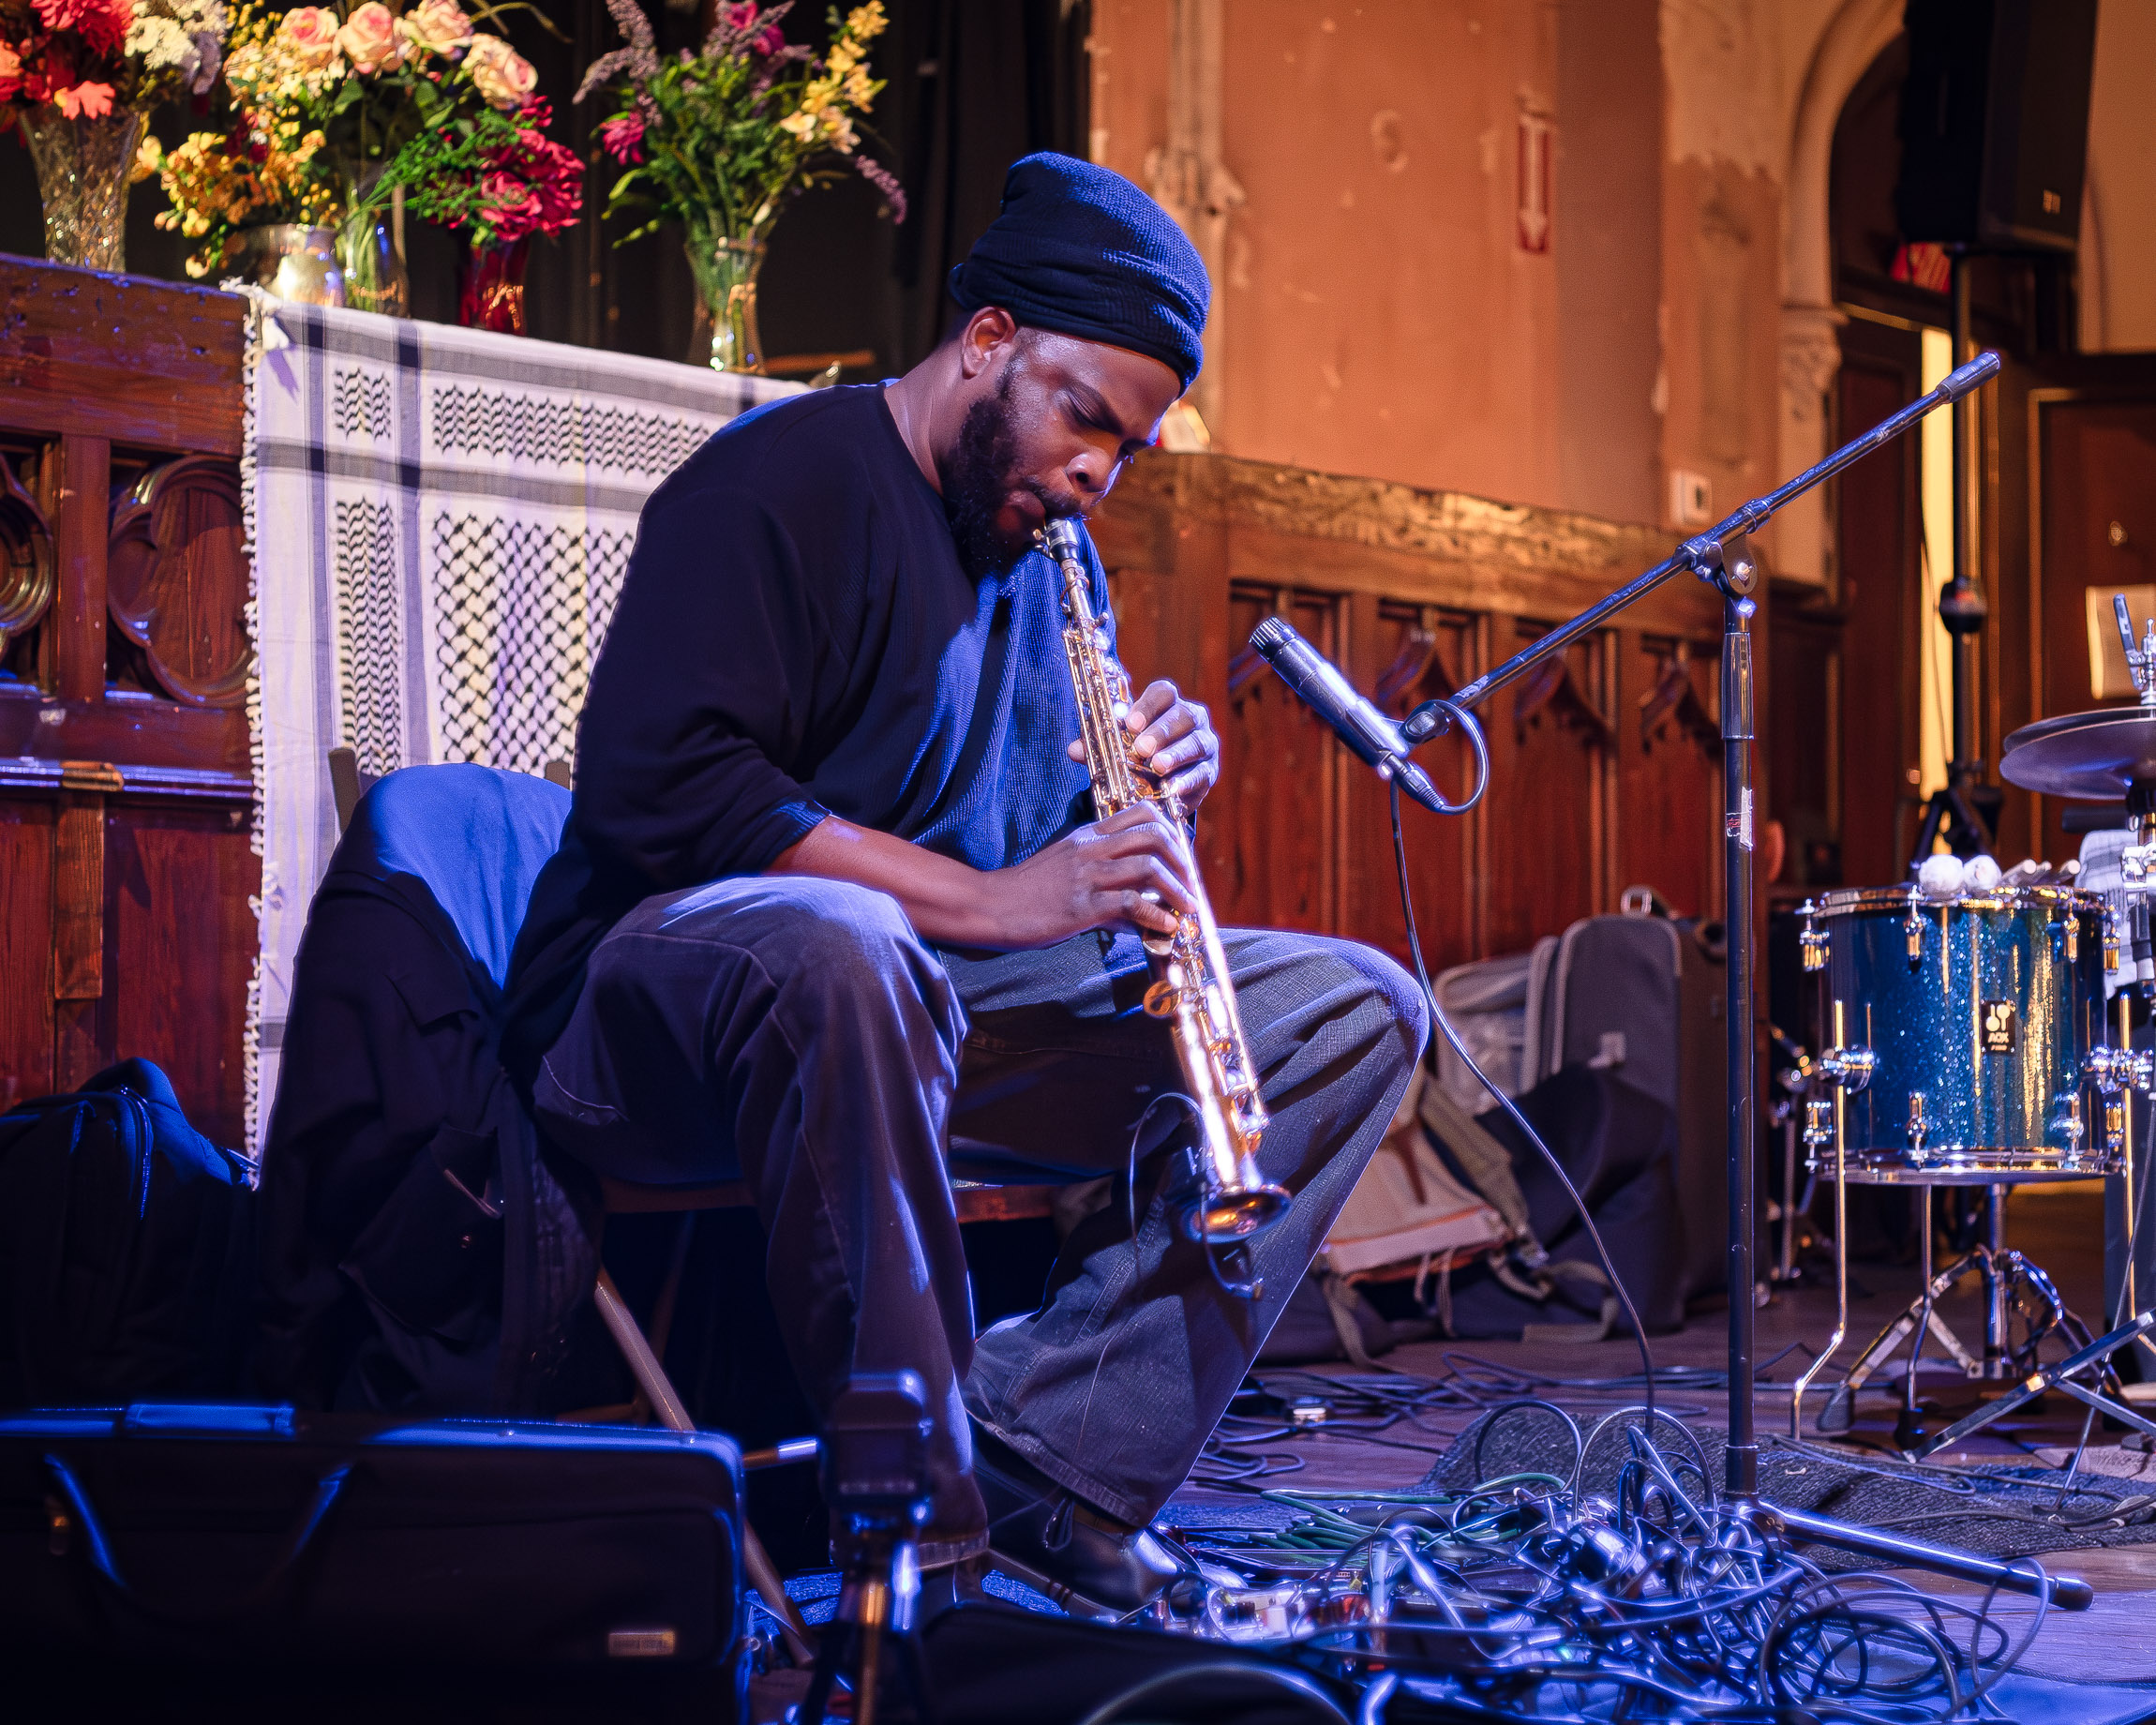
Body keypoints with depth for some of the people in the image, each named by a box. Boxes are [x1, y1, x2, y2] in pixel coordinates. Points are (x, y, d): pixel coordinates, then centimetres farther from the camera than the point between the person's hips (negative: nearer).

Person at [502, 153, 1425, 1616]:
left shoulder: (1051, 560, 18)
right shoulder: (782, 481, -9)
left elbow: (1061, 835, 23)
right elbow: (653, 786, -23)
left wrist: (1155, 792, -2)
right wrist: (997, 900, -26)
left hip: (954, 1010, 8)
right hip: (664, 1014, -8)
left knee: (1353, 1008, -6)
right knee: (840, 940, -44)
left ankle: (1051, 1457, -21)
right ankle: (920, 1522, -35)